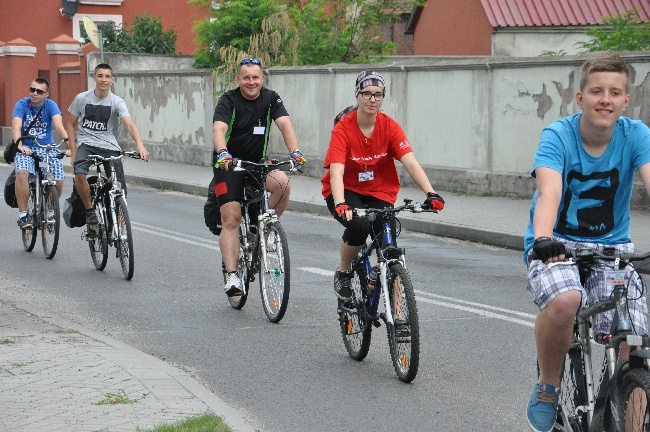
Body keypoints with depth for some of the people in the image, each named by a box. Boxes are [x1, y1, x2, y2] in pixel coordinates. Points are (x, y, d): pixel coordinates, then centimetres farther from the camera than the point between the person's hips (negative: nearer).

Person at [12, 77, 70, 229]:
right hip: (26, 148, -1)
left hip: (47, 148, 1)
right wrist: (19, 145, -41)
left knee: (58, 181, -17)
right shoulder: (22, 104, -7)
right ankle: (23, 214, -21)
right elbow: (16, 127, -20)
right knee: (22, 173, -32)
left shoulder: (51, 105, -5)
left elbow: (59, 125, -21)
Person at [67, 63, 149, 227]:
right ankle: (89, 210, -11)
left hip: (109, 146, 0)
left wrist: (140, 145, -37)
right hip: (86, 144, 0)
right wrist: (73, 150, -1)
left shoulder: (117, 102, -5)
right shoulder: (82, 98, -1)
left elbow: (130, 125, -19)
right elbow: (71, 124, 9)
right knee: (79, 173, -32)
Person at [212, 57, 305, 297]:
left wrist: (295, 152, -36)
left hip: (258, 161, 3)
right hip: (229, 164, -3)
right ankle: (232, 276, -10)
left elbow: (285, 124, -18)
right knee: (231, 219, -12)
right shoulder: (229, 100, -13)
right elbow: (219, 128, -29)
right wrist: (223, 153, -50)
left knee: (282, 183, -28)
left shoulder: (271, 99, -4)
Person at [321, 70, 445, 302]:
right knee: (359, 226, -32)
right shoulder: (343, 128, -20)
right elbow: (336, 171, -30)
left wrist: (430, 193, -36)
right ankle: (343, 274, -3)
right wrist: (340, 204, -47)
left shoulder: (390, 127, -12)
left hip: (379, 192, 2)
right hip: (346, 190, -2)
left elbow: (410, 162, -21)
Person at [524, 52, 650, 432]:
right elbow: (549, 191, -31)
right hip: (558, 244, -2)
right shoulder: (557, 137, -14)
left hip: (612, 247, 2)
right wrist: (543, 238, -52)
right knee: (564, 301, -35)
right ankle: (548, 388, -8)